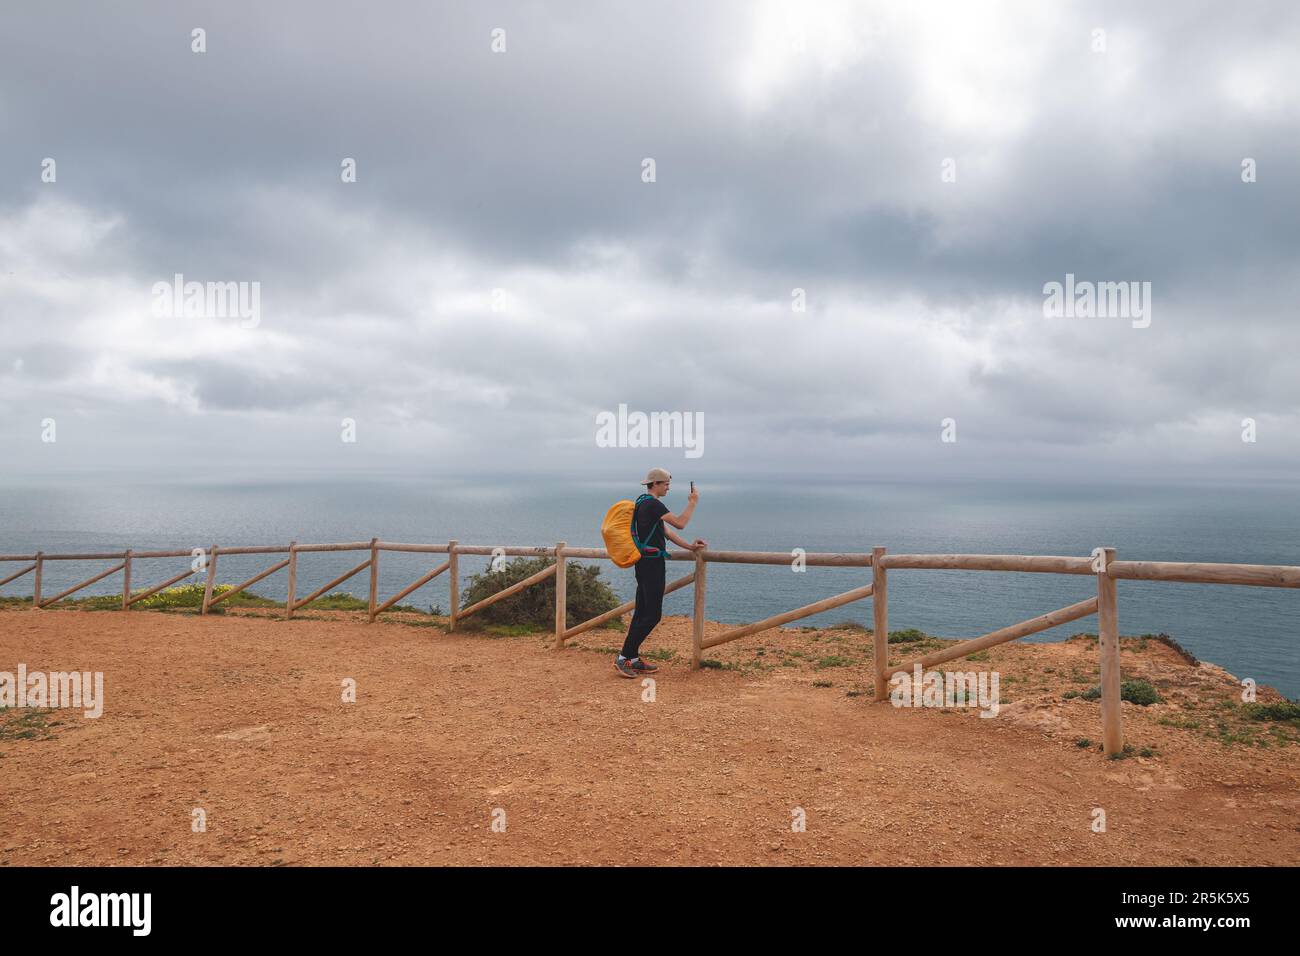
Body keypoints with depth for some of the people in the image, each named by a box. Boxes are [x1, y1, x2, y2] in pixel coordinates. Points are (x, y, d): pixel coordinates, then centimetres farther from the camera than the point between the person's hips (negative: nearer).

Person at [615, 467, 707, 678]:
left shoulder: (644, 503, 17)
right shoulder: (652, 504, -16)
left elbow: (666, 531, 20)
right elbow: (680, 523, -20)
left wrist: (690, 547, 17)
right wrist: (692, 502, -7)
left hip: (646, 563, 11)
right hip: (652, 563, -11)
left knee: (642, 612, 12)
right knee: (652, 614, -8)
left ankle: (633, 659, 15)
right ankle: (624, 657, -7)